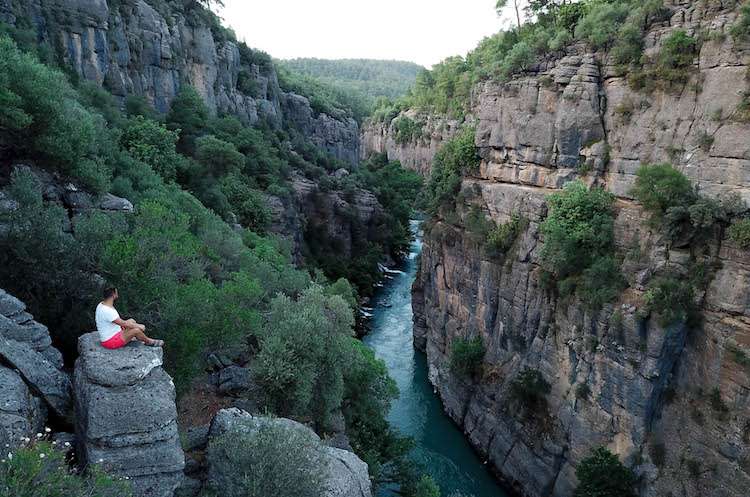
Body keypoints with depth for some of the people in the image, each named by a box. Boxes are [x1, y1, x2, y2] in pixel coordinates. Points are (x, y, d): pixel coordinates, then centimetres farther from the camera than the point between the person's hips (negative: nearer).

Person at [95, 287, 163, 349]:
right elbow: (123, 324, -26)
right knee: (136, 330, -19)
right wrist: (139, 326, -13)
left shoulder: (101, 305, 1)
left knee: (132, 321, 12)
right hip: (111, 341, -10)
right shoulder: (107, 311, -31)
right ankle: (149, 341, 8)